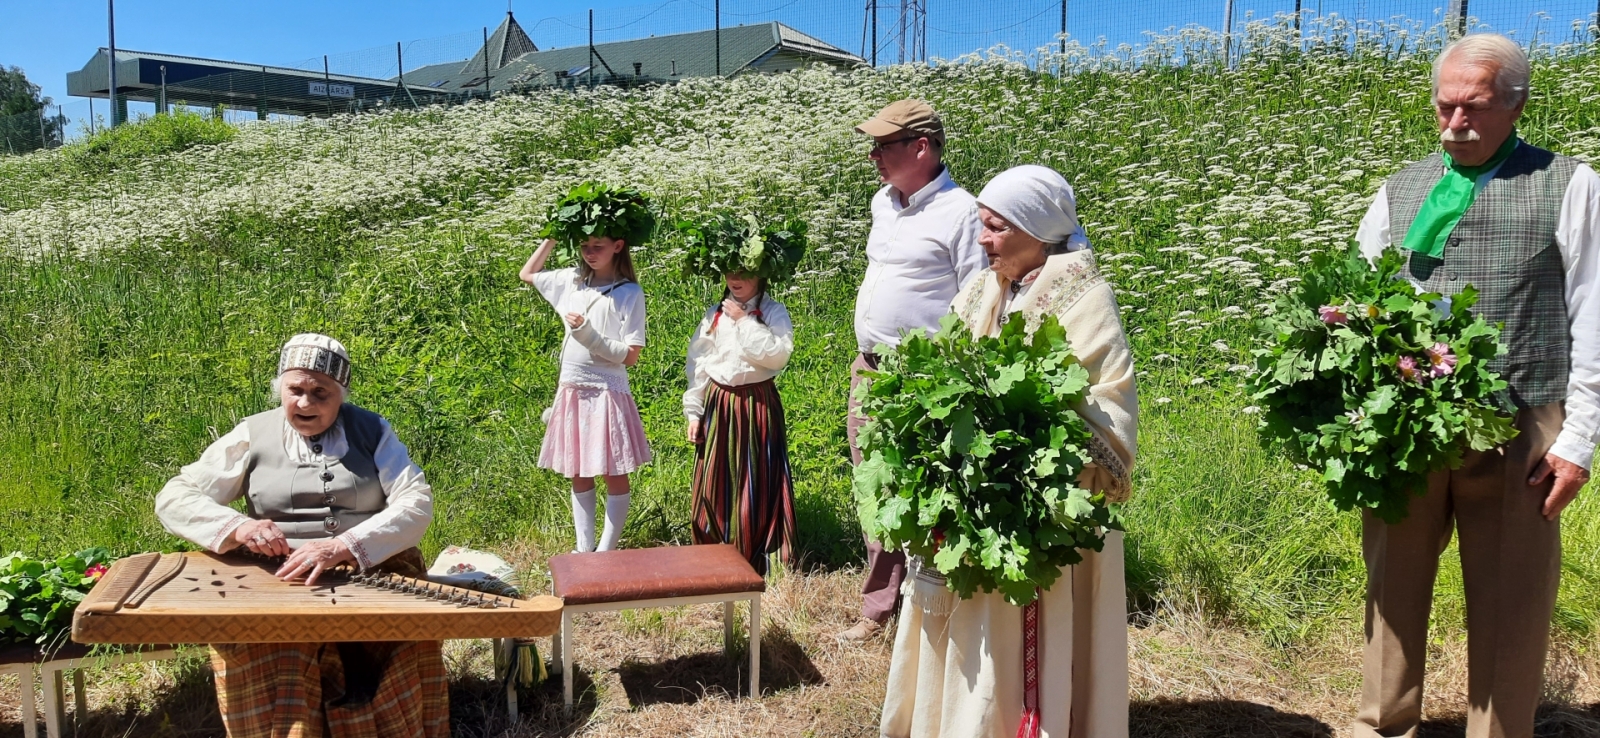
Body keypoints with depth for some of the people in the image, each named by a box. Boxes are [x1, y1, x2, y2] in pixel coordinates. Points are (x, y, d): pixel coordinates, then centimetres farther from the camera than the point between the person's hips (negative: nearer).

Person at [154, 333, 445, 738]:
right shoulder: (252, 436, 8)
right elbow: (173, 498, 6)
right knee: (250, 649, -29)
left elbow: (417, 504, -5)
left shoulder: (372, 431, 7)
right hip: (278, 579, 1)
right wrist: (237, 527, -15)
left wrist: (343, 546, -20)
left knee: (407, 645, -28)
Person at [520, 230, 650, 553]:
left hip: (608, 392, -5)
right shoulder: (571, 280, 5)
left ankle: (605, 553, 12)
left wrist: (587, 333, -21)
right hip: (571, 390, 6)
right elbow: (528, 274, 22)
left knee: (614, 476, 3)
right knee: (578, 475, 12)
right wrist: (552, 237, 11)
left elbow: (630, 356, -12)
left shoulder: (630, 293, -10)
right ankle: (584, 550, 22)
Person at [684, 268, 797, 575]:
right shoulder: (714, 315, 8)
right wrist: (693, 412, 4)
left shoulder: (774, 312, -2)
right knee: (715, 483, 7)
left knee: (756, 484, 1)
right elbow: (698, 364, 8)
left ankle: (756, 560, 11)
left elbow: (778, 355, -19)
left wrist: (744, 321, -16)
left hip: (758, 407, -3)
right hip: (718, 405, 3)